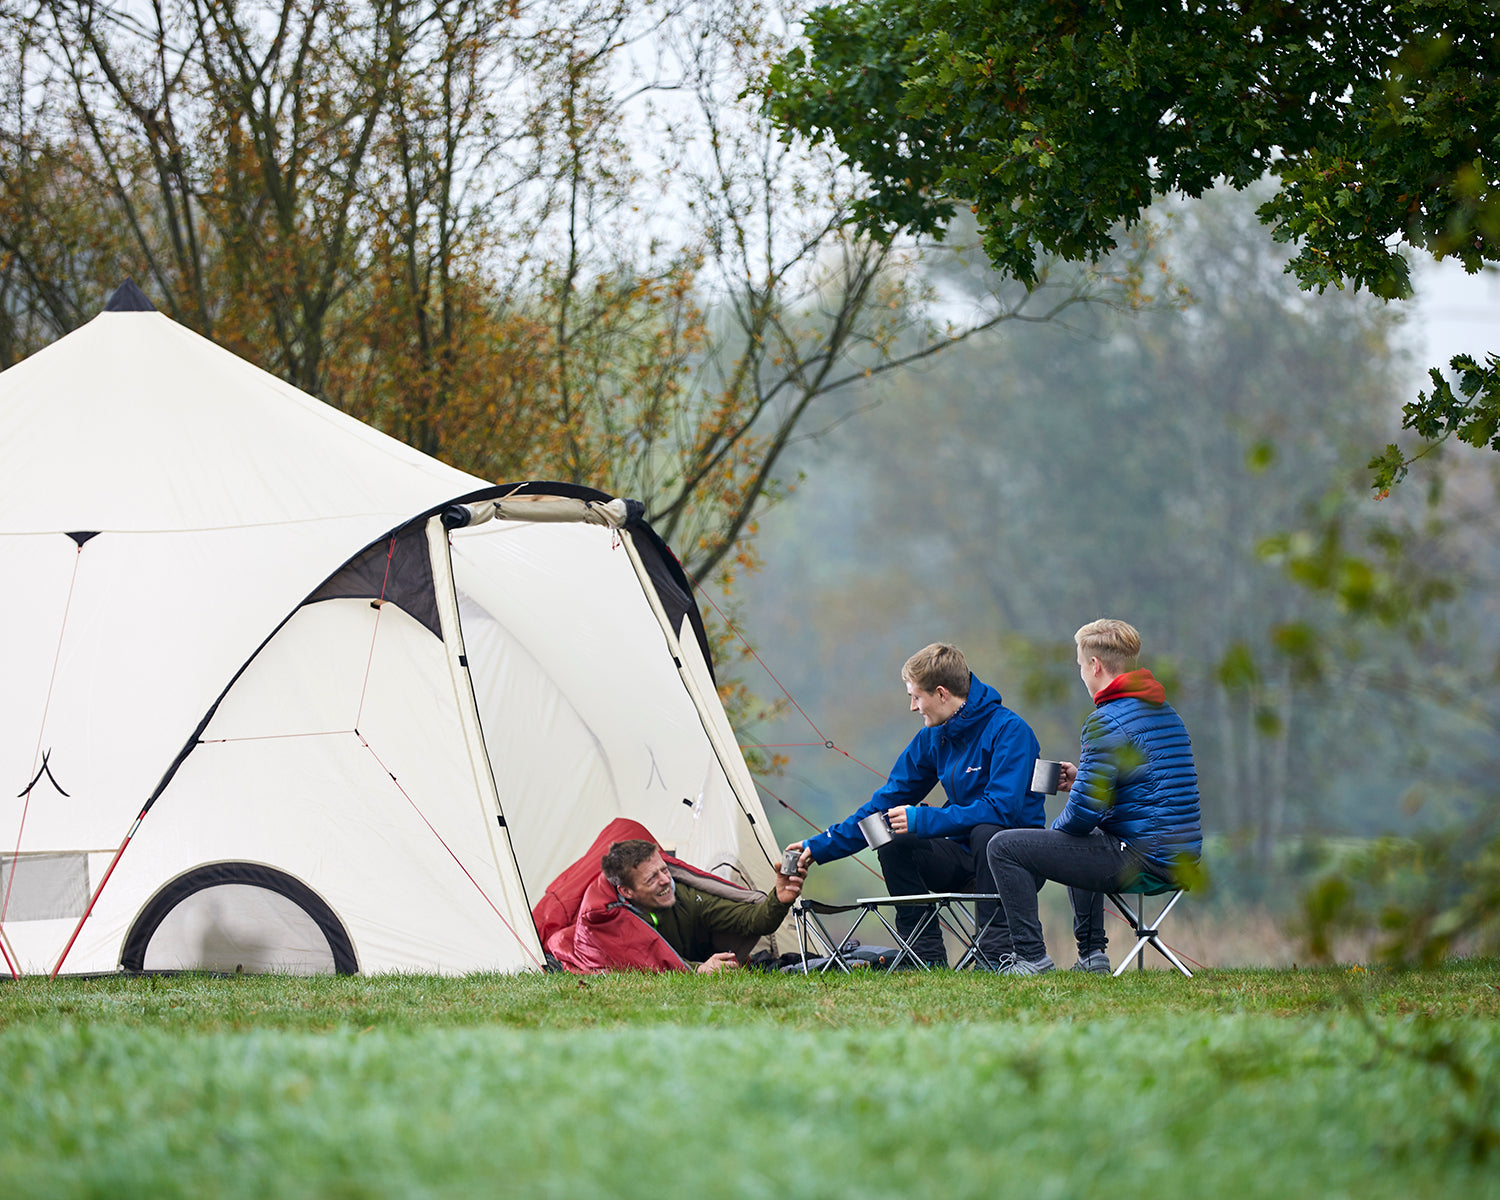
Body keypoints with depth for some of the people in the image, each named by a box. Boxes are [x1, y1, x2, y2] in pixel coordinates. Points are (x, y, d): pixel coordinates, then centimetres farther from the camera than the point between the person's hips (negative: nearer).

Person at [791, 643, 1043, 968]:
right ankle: (927, 958, -13)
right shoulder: (932, 739, 6)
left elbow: (1003, 807, -28)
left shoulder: (1009, 730, -17)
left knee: (986, 832, -38)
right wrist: (820, 846, 8)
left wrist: (921, 820, -27)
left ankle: (997, 955, -31)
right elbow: (885, 803, 12)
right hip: (965, 858, 6)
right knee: (892, 845, -16)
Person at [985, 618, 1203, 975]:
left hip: (1142, 859, -10)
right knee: (1075, 843, 41)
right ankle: (1091, 952, 33)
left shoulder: (1107, 722, -15)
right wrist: (1082, 780, 21)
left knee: (1004, 848, -5)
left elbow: (1085, 812, -19)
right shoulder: (1165, 712, 14)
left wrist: (1056, 827, 3)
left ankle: (1031, 956, -3)